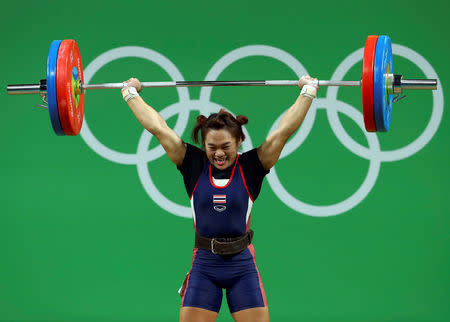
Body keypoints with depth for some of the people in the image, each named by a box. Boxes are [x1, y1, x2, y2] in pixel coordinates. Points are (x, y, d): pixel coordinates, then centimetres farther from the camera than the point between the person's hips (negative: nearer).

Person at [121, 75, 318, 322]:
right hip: (203, 265, 1)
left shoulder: (250, 167, -2)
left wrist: (308, 91, 2)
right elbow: (157, 128, 4)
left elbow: (285, 129, -2)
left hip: (242, 266, -1)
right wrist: (131, 94, 8)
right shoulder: (194, 165, 0)